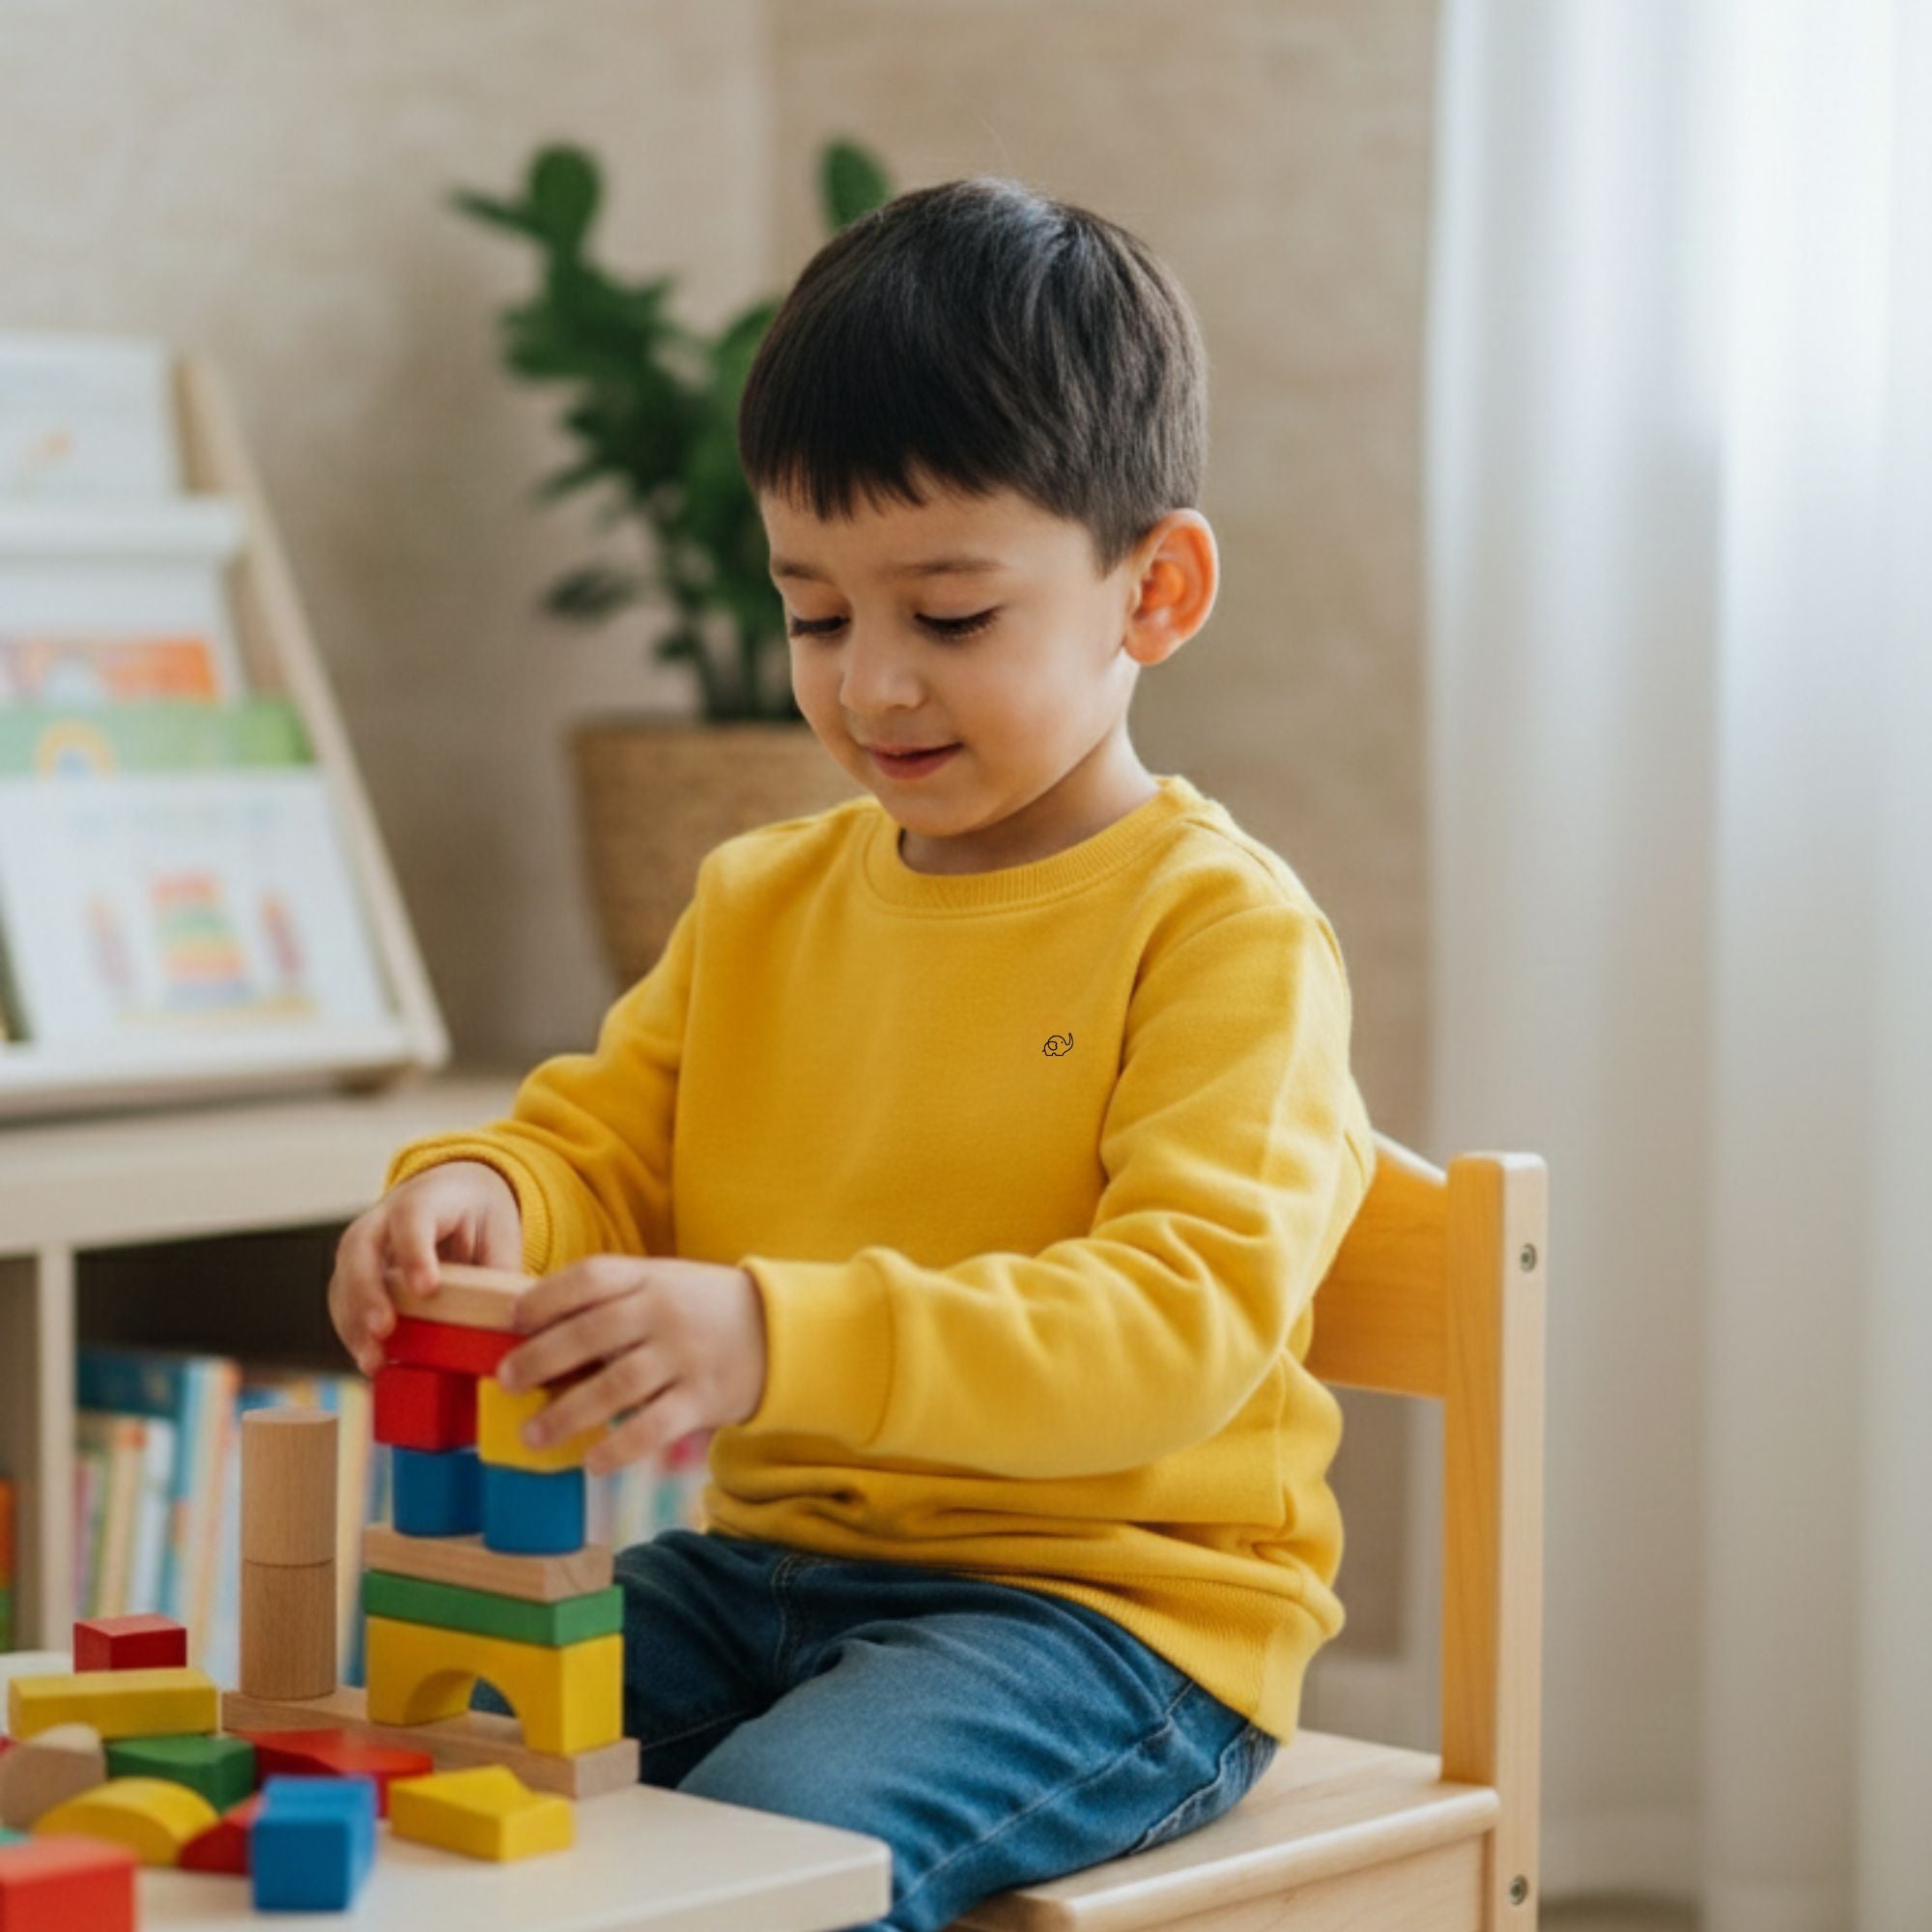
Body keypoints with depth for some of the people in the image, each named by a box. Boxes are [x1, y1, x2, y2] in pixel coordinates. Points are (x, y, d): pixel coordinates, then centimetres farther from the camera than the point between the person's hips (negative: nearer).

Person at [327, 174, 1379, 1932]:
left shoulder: (1222, 928, -10)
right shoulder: (758, 904, 12)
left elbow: (1183, 1317, -23)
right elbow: (604, 1143, 16)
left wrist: (778, 1338, -36)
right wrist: (483, 1198, -12)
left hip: (1104, 1599, -6)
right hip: (766, 1564, 6)